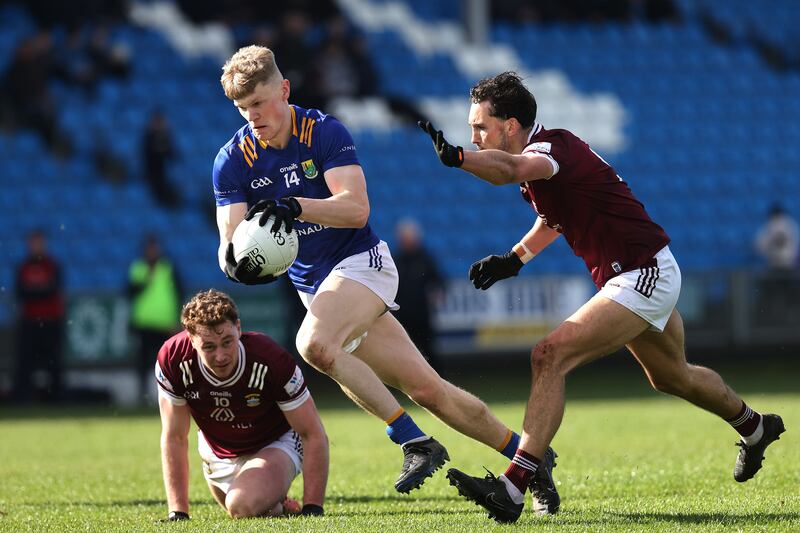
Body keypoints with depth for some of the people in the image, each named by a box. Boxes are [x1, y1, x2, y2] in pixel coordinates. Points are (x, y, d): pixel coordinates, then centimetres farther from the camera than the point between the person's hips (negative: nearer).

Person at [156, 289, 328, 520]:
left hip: (275, 443, -4)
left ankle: (276, 503, 4)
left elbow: (314, 436, -25)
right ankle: (278, 506, 43)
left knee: (243, 506, -28)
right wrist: (178, 513, -21)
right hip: (216, 453, 4)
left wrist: (313, 509, -31)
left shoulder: (271, 360, -35)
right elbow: (174, 438, -17)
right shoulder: (172, 359, -29)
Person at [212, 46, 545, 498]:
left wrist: (295, 207, -39)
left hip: (361, 261, -4)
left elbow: (357, 207, -23)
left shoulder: (325, 132, -13)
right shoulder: (233, 160, -2)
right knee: (426, 389, 0)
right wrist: (234, 258, -33)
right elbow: (231, 235, -9)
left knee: (314, 343, -32)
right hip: (314, 286, 4)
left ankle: (416, 442, -23)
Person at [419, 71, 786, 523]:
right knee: (671, 376, 31)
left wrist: (456, 157, -65)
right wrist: (515, 258, 13)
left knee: (551, 356, -23)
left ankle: (513, 489, -28)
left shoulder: (553, 147, -23)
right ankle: (756, 429, 57)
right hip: (643, 274, 11)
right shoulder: (540, 155, 7)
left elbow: (509, 169, -47)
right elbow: (555, 216, 26)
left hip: (644, 277, -11)